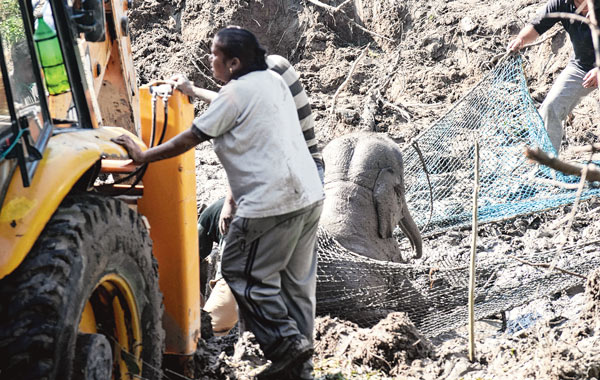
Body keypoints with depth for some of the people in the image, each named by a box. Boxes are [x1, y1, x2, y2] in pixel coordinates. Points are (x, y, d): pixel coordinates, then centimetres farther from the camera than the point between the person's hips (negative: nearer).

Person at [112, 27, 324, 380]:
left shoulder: (236, 93, -10)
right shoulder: (275, 81, 15)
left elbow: (189, 139, -7)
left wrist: (143, 155, 2)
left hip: (273, 203, -9)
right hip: (309, 195, 9)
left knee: (243, 273, 2)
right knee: (297, 278, 13)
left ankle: (286, 343, -1)